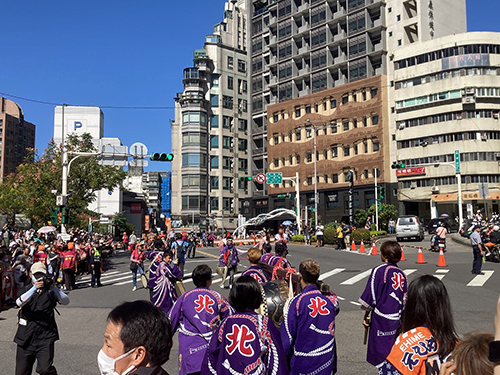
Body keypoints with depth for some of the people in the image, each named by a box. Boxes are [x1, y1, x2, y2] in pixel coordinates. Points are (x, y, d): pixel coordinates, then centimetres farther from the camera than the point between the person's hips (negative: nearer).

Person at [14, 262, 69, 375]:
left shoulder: (50, 291, 4)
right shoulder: (26, 290, 8)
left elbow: (66, 301, -12)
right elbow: (19, 302, -15)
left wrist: (54, 288, -28)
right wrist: (34, 288, -29)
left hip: (45, 336, -2)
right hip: (26, 337, 2)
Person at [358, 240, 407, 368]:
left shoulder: (379, 270, -10)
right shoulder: (402, 274, 9)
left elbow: (371, 296, -11)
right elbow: (404, 300, 13)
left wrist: (366, 316, -2)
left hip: (381, 317, -6)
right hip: (397, 319, 6)